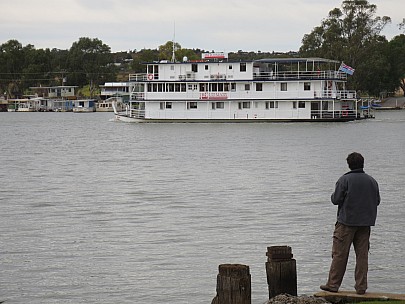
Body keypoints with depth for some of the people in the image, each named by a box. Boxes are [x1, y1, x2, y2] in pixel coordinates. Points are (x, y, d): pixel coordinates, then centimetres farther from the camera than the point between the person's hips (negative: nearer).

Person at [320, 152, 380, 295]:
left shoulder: (344, 180, -9)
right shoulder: (372, 181, 6)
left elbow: (336, 200, -11)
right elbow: (377, 201, 11)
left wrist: (333, 196, 11)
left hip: (347, 221, -4)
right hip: (365, 223, 4)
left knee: (339, 254, 1)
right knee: (362, 255, 6)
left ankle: (333, 284, 3)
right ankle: (361, 287, 6)